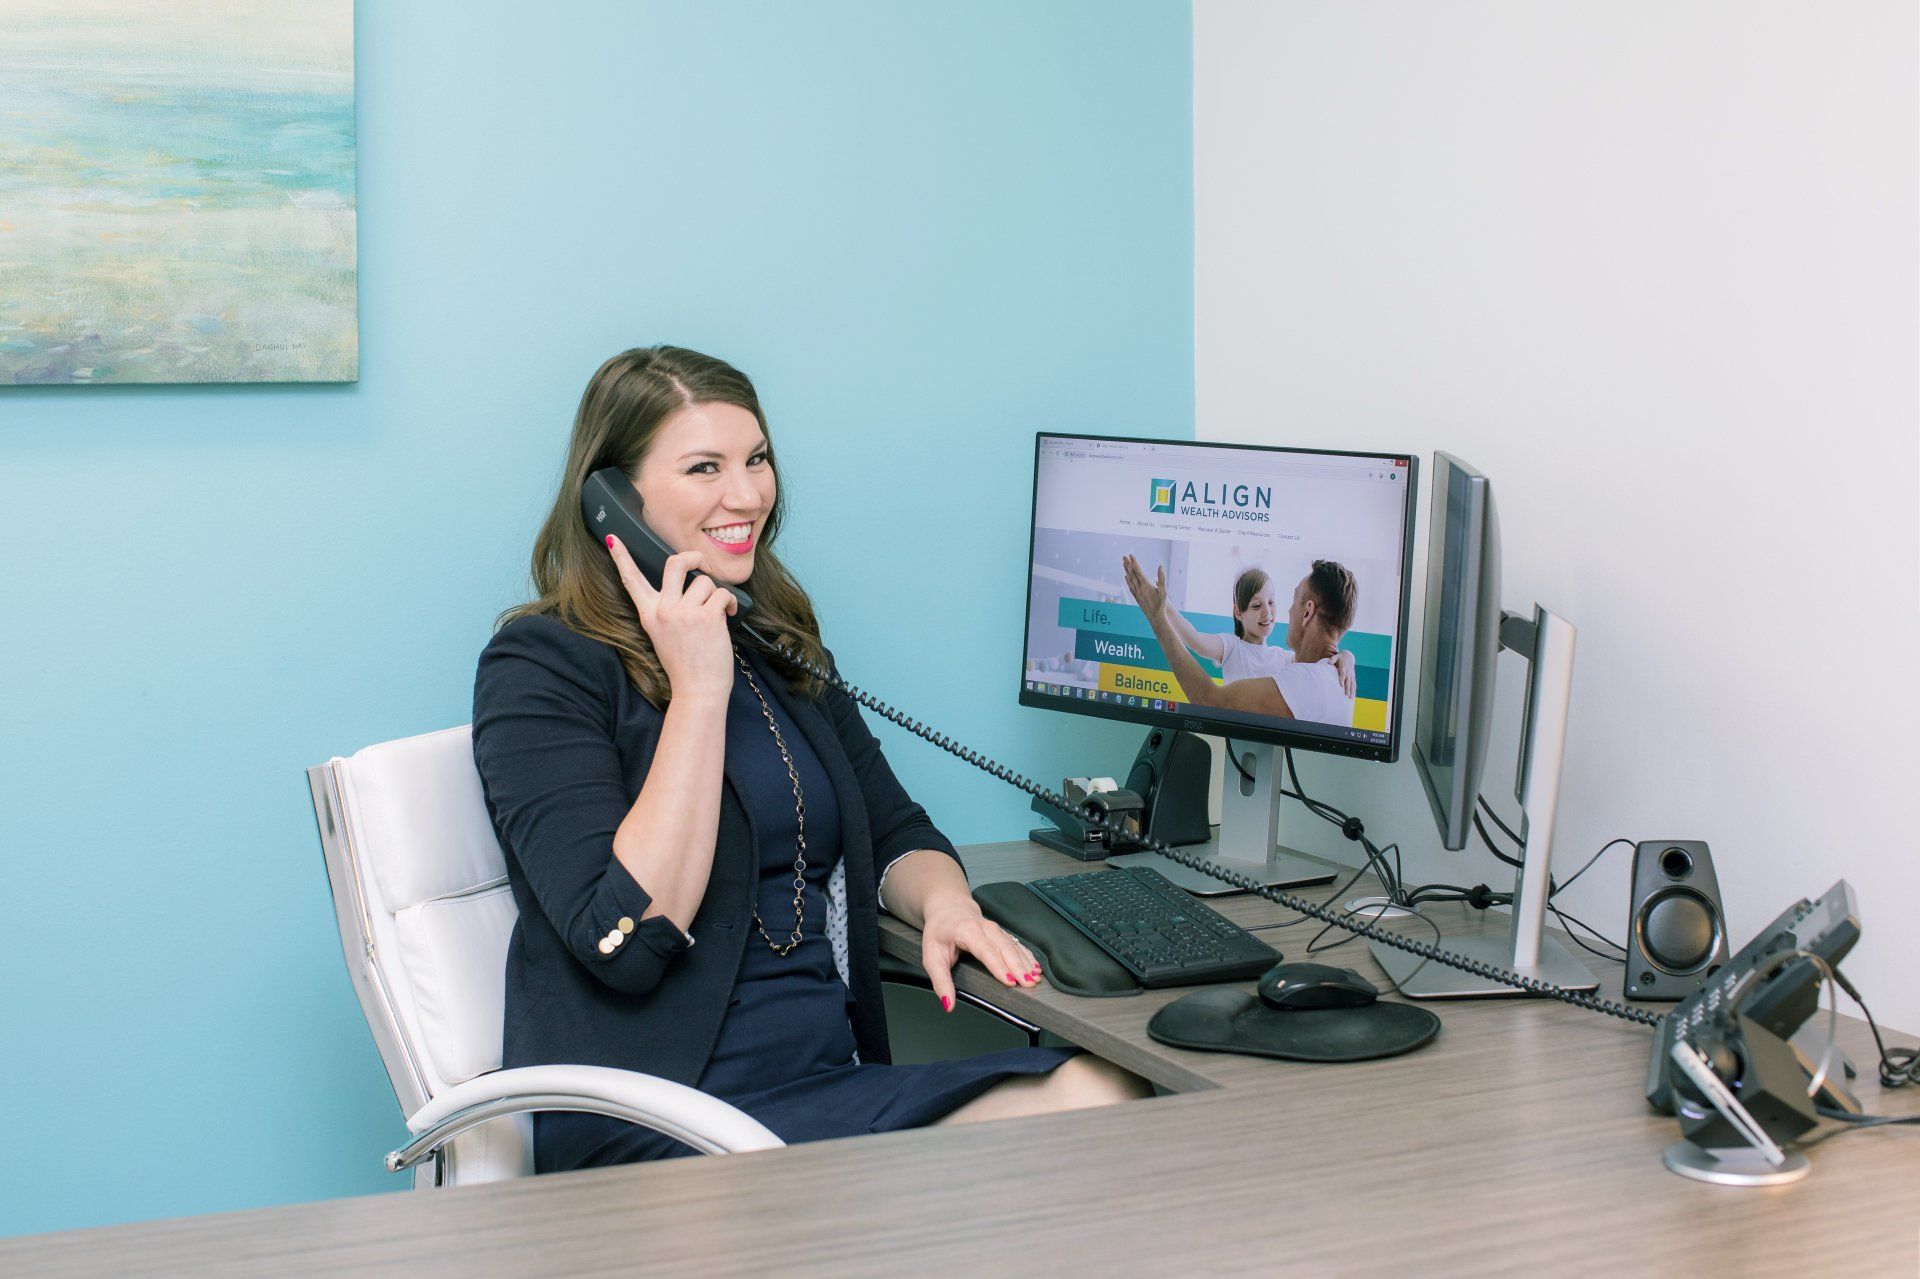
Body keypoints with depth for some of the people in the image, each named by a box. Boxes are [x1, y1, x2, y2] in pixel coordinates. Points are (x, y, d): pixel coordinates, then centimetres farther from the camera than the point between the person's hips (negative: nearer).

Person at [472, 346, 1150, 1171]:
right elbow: (628, 940, -16)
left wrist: (942, 901, -1)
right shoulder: (541, 667, -5)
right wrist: (698, 690, -15)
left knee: (1106, 1099, -20)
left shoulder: (781, 650, 18)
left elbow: (896, 832, 24)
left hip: (836, 1076, 7)